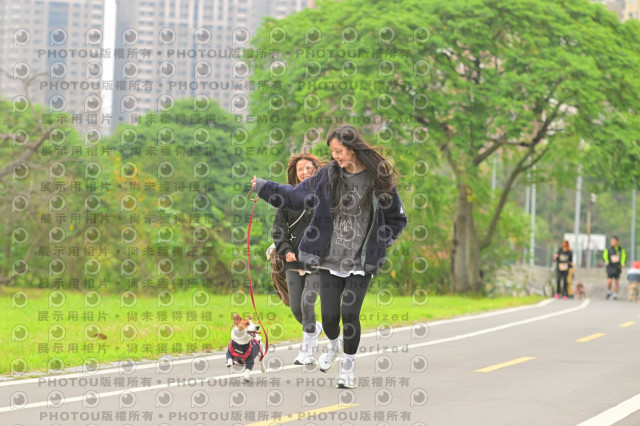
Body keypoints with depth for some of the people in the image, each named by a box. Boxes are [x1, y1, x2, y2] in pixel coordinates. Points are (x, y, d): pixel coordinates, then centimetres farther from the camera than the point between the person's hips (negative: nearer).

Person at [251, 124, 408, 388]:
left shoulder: (379, 178, -4)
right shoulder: (328, 175, 2)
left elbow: (398, 219, 7)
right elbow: (296, 196, 13)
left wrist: (378, 242, -2)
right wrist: (263, 187, 7)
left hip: (361, 263, -2)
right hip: (330, 259, 2)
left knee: (350, 314, -8)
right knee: (329, 315, 1)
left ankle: (348, 367, 14)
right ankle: (333, 345, 36)